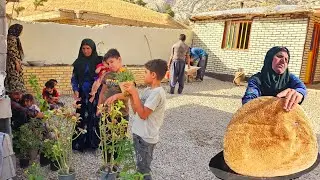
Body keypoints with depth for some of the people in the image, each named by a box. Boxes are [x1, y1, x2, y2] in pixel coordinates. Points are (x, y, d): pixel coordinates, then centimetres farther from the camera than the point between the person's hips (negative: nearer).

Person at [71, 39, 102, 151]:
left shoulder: (98, 61, -1)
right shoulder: (78, 62, 5)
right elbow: (74, 78, 5)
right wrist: (75, 90, -8)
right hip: (82, 95, 2)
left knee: (94, 117, 2)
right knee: (82, 118, 3)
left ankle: (93, 142, 16)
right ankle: (80, 143, 14)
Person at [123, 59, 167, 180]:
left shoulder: (157, 93, -22)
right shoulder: (148, 89, 6)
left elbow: (143, 114, -24)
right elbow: (135, 110, 9)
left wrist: (134, 93, -21)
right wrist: (131, 94, -3)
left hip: (146, 137, -9)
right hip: (139, 133, 9)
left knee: (143, 170, 7)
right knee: (141, 166, 23)